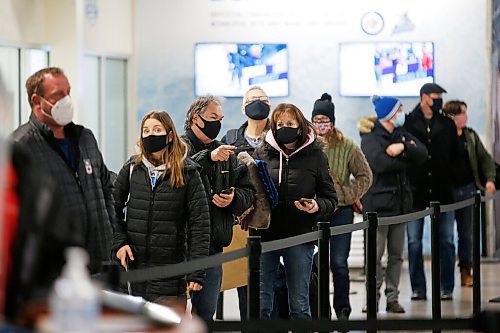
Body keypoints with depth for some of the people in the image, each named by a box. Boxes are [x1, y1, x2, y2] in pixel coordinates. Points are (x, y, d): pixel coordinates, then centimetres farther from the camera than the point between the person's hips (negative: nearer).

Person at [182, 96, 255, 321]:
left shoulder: (226, 154, 16)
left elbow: (248, 191, 17)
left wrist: (234, 199, -4)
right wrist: (209, 157, -32)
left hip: (213, 246, 6)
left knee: (206, 312, 13)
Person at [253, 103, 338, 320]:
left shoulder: (315, 155, 2)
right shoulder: (262, 152, 3)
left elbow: (330, 198, 5)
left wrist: (317, 206, -15)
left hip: (300, 237, -1)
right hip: (264, 234, 1)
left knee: (299, 306, 7)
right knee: (260, 304, 4)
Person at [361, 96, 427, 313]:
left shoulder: (401, 134, 15)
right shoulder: (371, 137, -6)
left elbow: (422, 153, 1)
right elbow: (380, 163, -22)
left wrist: (403, 147, -17)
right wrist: (407, 157, -6)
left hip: (400, 202, 7)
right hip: (378, 203, -7)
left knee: (396, 255, 8)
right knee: (375, 256, -5)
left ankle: (393, 298, 13)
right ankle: (373, 298, 2)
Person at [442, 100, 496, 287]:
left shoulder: (470, 135, 7)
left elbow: (485, 159, 12)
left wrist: (490, 178, -3)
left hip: (468, 189, 4)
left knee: (467, 233, 10)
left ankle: (466, 271, 19)